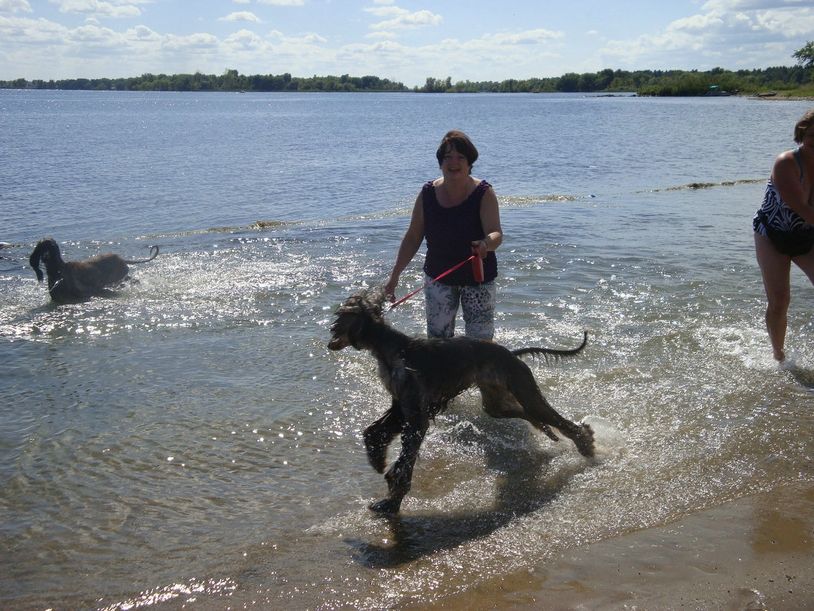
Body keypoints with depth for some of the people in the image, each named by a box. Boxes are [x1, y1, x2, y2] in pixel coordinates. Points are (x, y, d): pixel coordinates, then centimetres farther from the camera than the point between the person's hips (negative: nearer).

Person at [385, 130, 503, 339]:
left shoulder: (483, 193, -12)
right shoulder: (428, 193, -4)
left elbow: (496, 233, -23)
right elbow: (413, 237, 2)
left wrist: (486, 244, -47)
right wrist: (395, 275, 1)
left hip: (477, 278, -2)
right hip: (439, 278, 2)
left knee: (481, 341, 1)